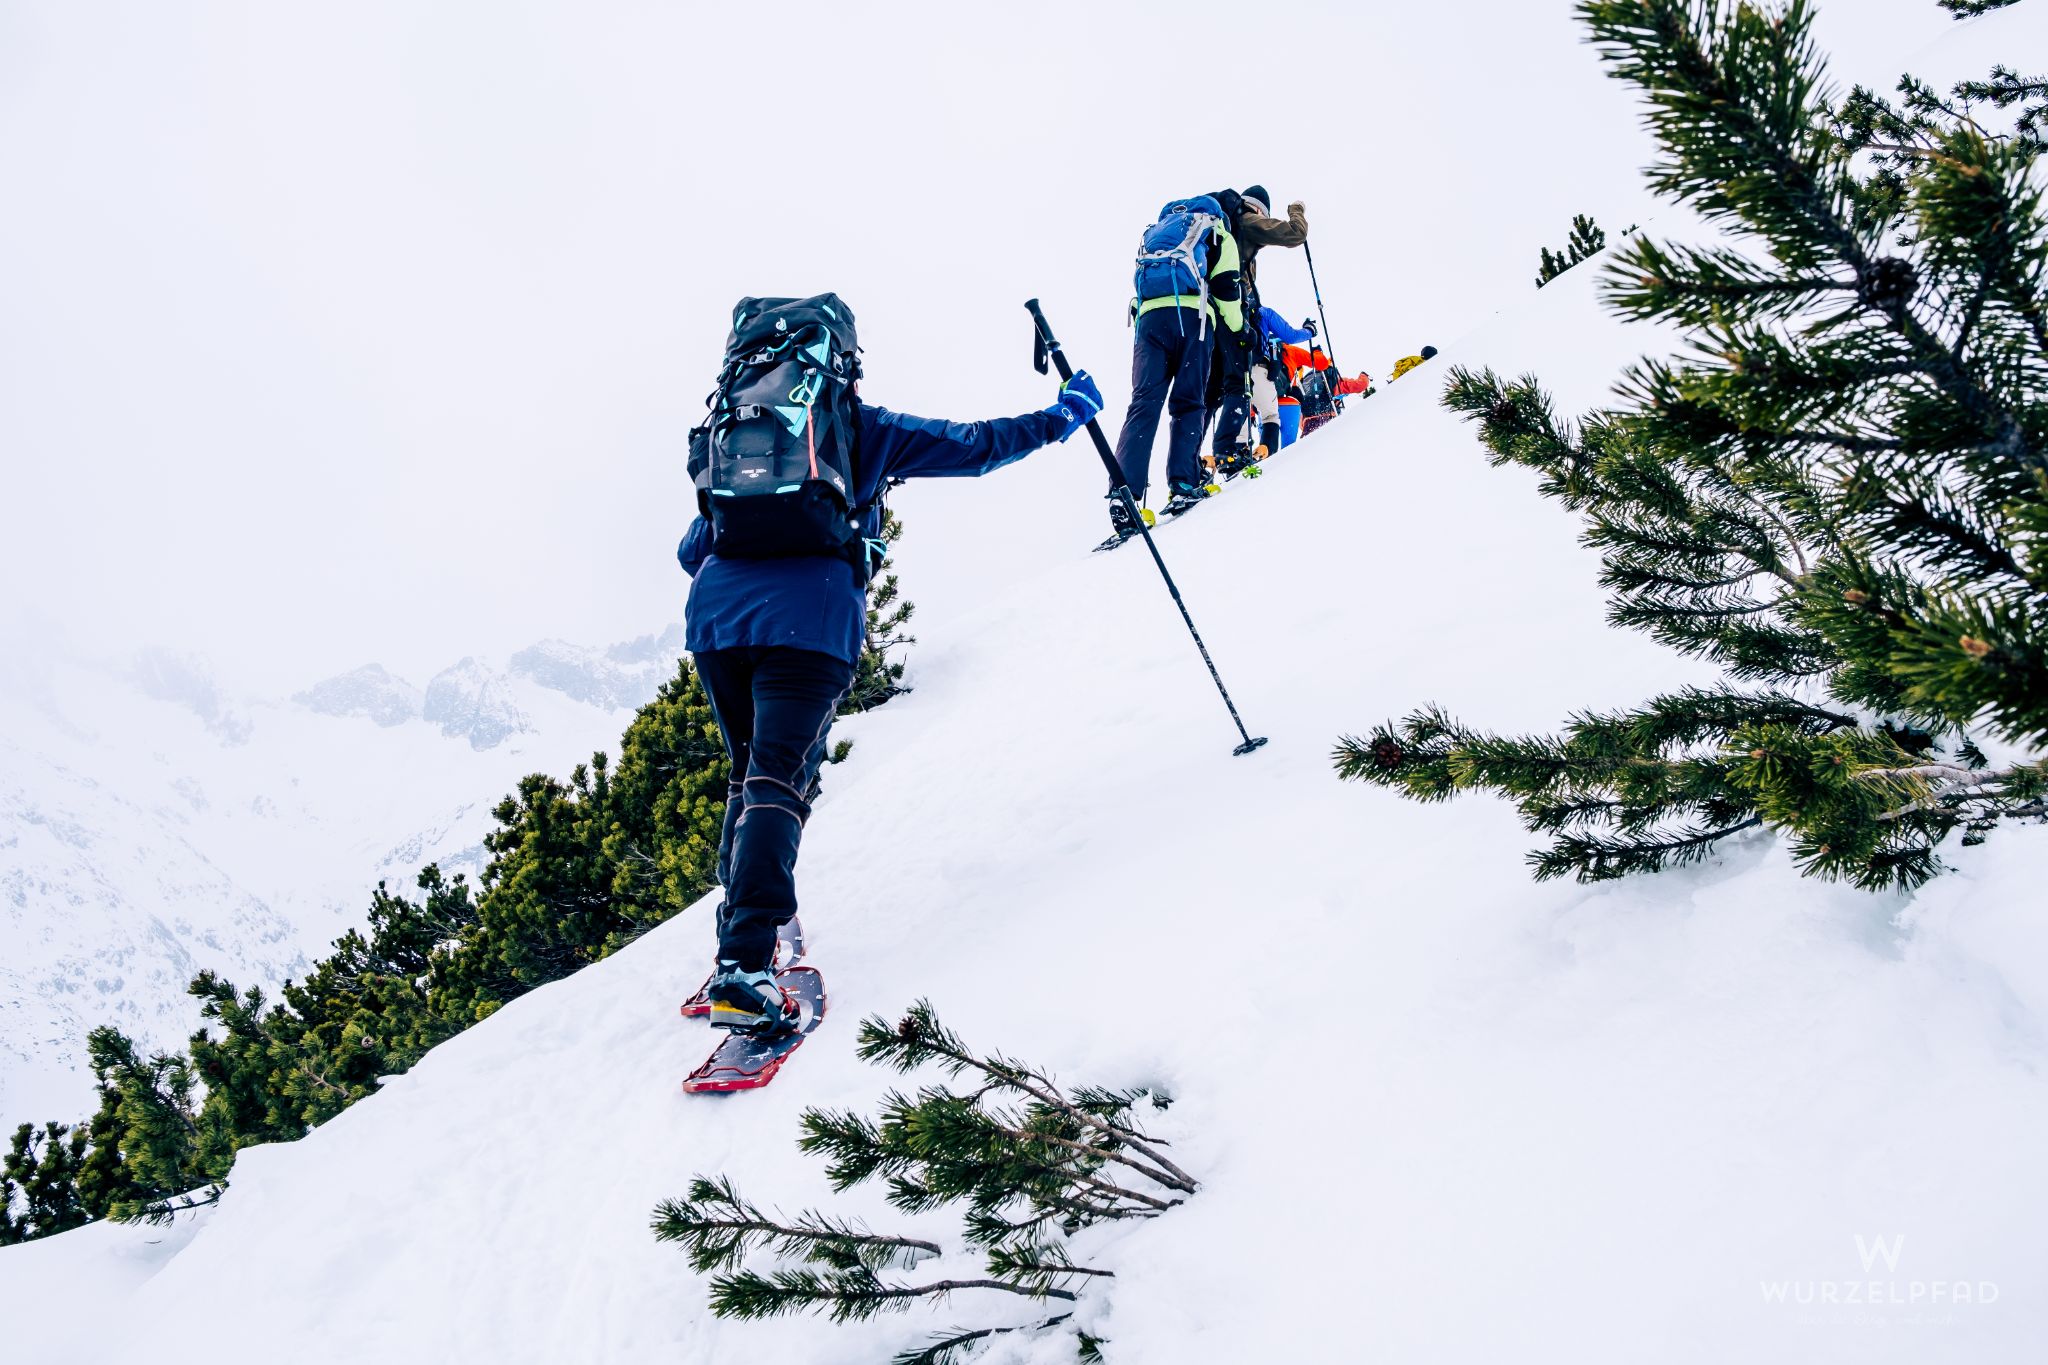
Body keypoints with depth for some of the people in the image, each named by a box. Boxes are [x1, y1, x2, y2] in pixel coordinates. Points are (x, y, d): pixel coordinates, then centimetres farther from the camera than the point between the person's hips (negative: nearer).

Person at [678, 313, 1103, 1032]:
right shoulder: (862, 427, 15)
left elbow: (691, 549, 31)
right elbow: (973, 446, 15)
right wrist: (1062, 415, 28)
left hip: (714, 617, 5)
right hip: (808, 621, -5)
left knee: (750, 771, 24)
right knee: (778, 783, -13)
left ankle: (740, 921, 25)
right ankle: (743, 966, -26)